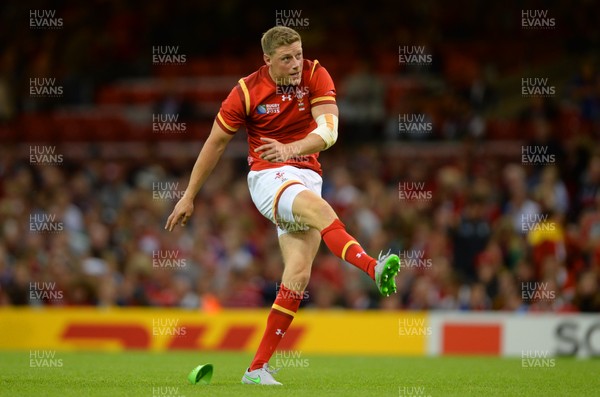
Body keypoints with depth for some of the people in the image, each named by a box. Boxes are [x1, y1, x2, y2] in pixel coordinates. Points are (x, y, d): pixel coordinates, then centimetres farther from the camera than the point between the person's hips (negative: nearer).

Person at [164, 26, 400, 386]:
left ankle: (258, 368, -4)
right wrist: (189, 197, 6)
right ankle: (375, 269, -55)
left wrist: (291, 148, -35)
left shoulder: (316, 76, -5)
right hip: (268, 176, -3)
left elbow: (329, 131, -16)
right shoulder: (247, 92, -8)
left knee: (298, 274, -8)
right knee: (318, 208, -35)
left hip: (307, 176, 3)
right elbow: (216, 143, 2)